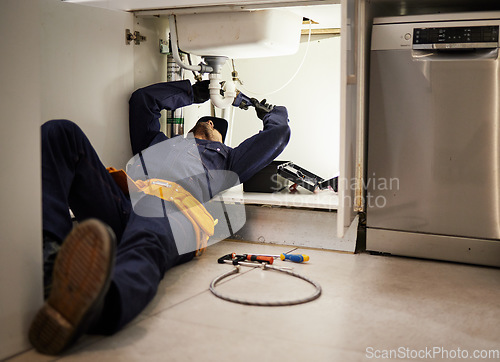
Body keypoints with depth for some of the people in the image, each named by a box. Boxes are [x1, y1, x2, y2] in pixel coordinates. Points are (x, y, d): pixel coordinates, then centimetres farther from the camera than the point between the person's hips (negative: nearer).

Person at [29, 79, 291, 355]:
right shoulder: (159, 142, 47)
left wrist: (269, 111, 66)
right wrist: (193, 92, 66)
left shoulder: (225, 159, 42)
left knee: (145, 249, -42)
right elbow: (143, 98, 58)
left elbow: (279, 134, 44)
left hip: (172, 211, -4)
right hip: (121, 206, 4)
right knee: (60, 133, -15)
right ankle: (51, 253, -38)